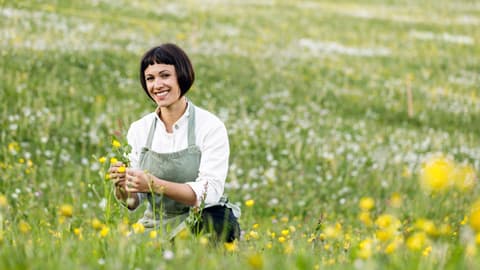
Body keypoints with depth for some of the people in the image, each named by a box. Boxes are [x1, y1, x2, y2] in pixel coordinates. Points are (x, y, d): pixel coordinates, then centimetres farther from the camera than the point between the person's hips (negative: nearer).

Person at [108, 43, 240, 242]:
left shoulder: (210, 127, -8)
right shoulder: (139, 129, 4)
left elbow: (210, 193, -17)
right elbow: (132, 202, 5)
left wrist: (155, 185, -28)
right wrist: (122, 186, -18)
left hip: (202, 221, -2)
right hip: (156, 225, 3)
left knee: (220, 222, -35)